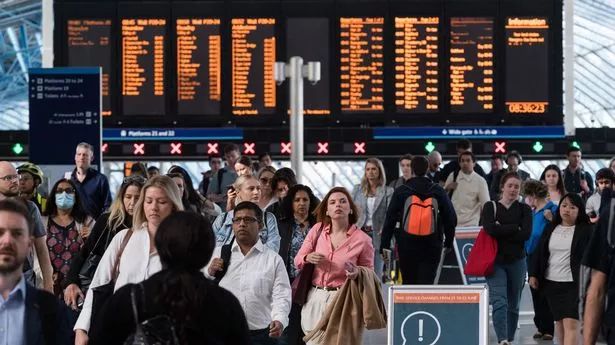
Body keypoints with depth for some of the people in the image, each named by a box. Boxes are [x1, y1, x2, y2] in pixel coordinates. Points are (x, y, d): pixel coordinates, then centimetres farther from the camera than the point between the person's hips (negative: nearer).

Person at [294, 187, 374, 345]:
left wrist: (357, 274, -16)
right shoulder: (317, 230, 4)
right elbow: (297, 261, 9)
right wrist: (308, 258, -13)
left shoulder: (362, 239, -4)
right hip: (314, 298, 3)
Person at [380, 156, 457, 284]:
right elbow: (451, 218, 3)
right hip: (432, 246, 0)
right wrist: (448, 242, 14)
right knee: (426, 282, -4)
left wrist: (384, 245, 1)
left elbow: (390, 220, -2)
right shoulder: (438, 191, 2)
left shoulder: (400, 192, 0)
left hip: (406, 246, 0)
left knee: (409, 283, 14)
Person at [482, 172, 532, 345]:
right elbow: (490, 229, -13)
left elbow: (526, 234, -9)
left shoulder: (524, 209, 8)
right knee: (499, 302, -16)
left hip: (517, 261, 2)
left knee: (513, 304, 9)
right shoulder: (490, 207, 5)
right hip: (495, 261, -2)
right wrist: (515, 228, -11)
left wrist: (502, 231, -12)